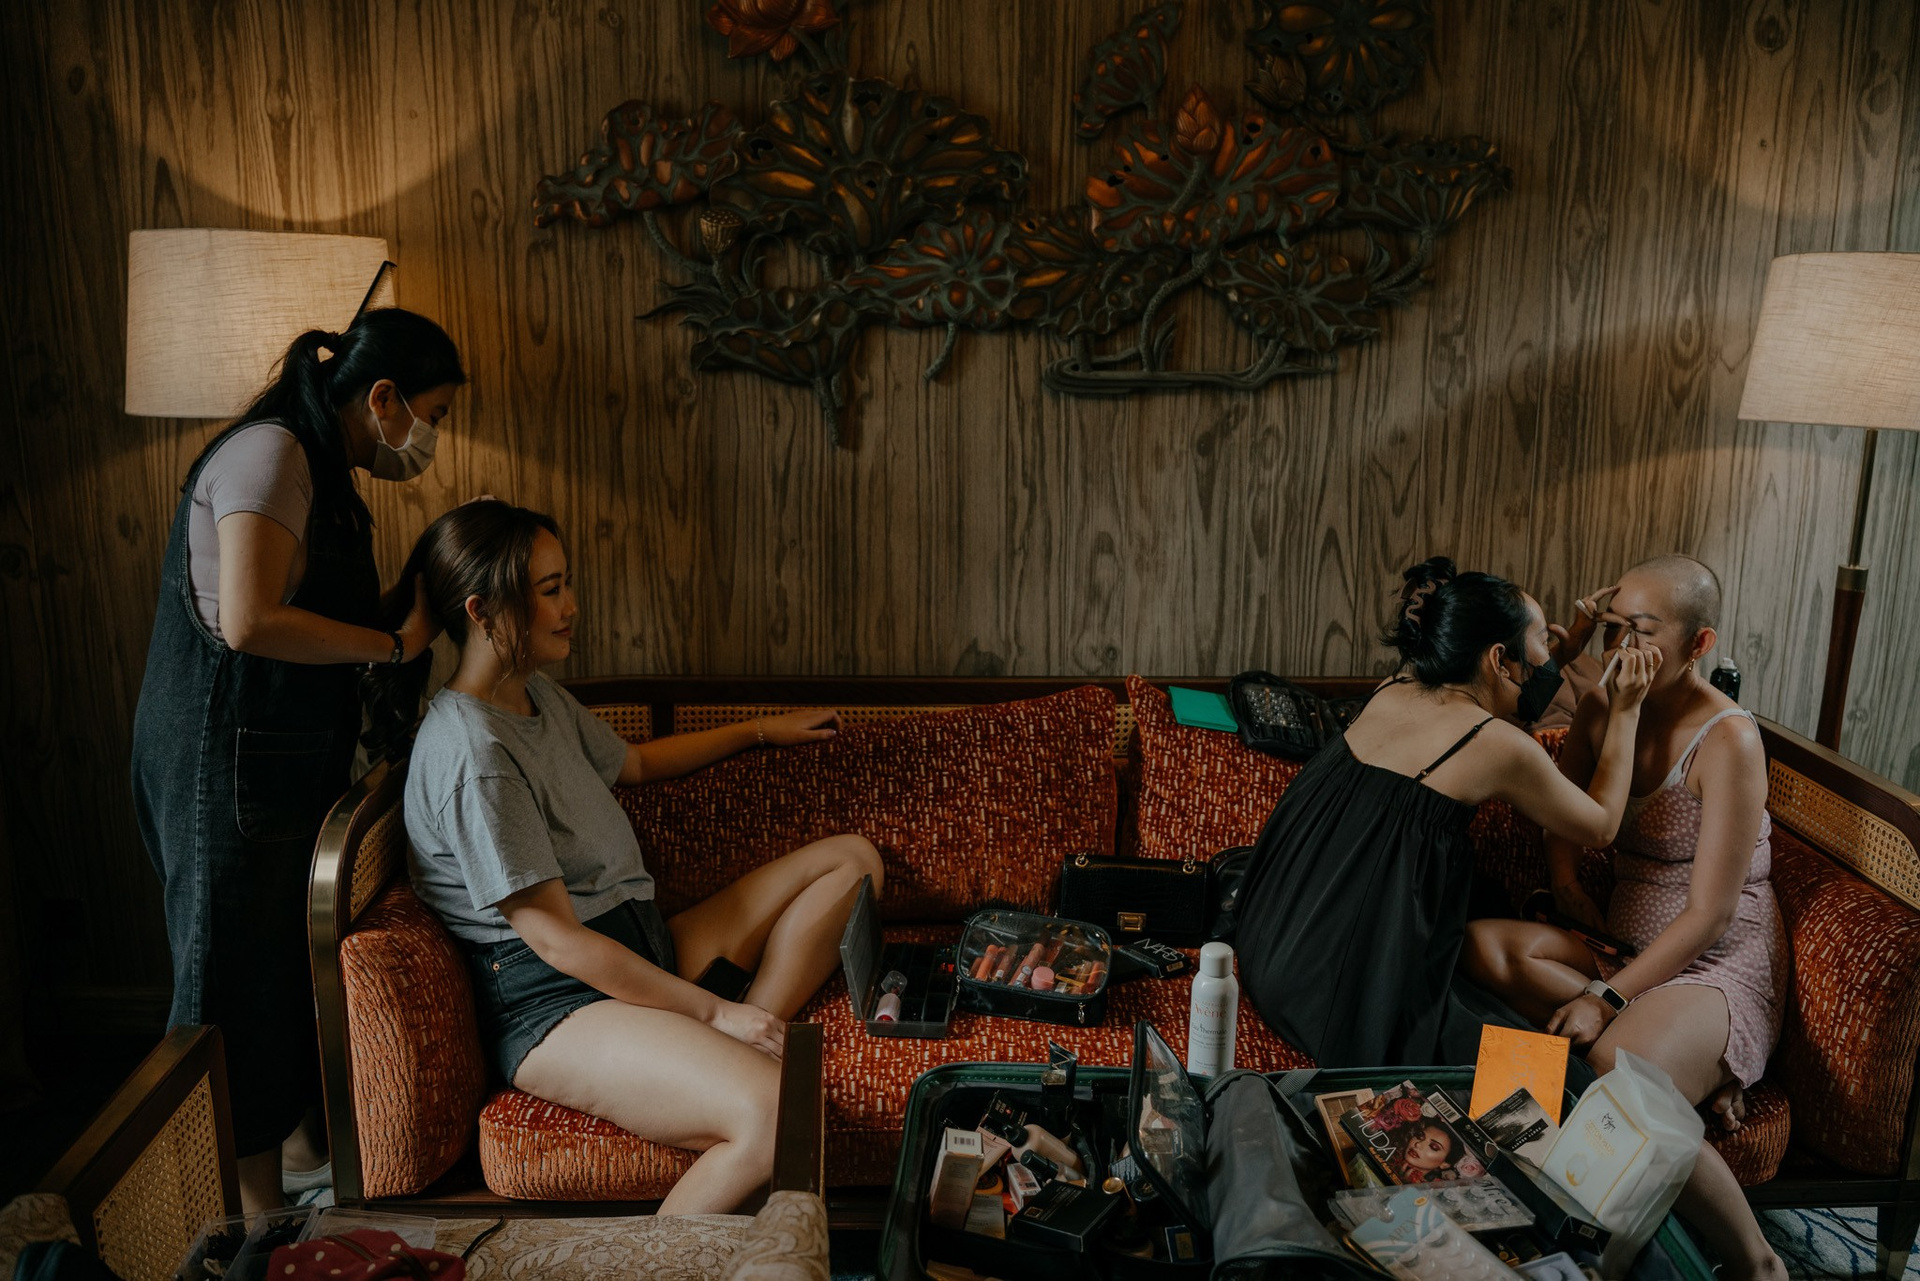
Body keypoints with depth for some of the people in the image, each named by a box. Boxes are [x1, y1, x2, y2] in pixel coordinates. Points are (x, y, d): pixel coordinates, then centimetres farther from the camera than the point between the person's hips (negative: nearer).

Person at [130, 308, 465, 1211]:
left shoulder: (329, 478, 15)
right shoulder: (269, 452, -16)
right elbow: (250, 622, -26)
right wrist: (394, 644, -18)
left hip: (291, 757, 9)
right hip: (225, 757, -9)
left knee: (301, 953, 18)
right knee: (243, 974, 0)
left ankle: (305, 1136, 36)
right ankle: (259, 1214, 12)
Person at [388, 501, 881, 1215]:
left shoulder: (539, 695, 11)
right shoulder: (470, 753, -19)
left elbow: (633, 764, 32)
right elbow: (557, 938, -19)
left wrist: (761, 732, 36)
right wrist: (711, 1011, -15)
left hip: (646, 954, 10)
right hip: (558, 1002, -10)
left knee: (851, 860, 10)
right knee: (775, 1117, -35)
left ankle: (751, 1044, -7)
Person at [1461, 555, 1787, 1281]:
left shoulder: (1729, 740, -16)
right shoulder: (1603, 710, 4)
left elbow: (1709, 914, -18)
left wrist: (1608, 998, -23)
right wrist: (1569, 890, -2)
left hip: (1722, 965, -7)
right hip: (1626, 945, 7)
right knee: (1482, 944, -20)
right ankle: (1683, 1061, -19)